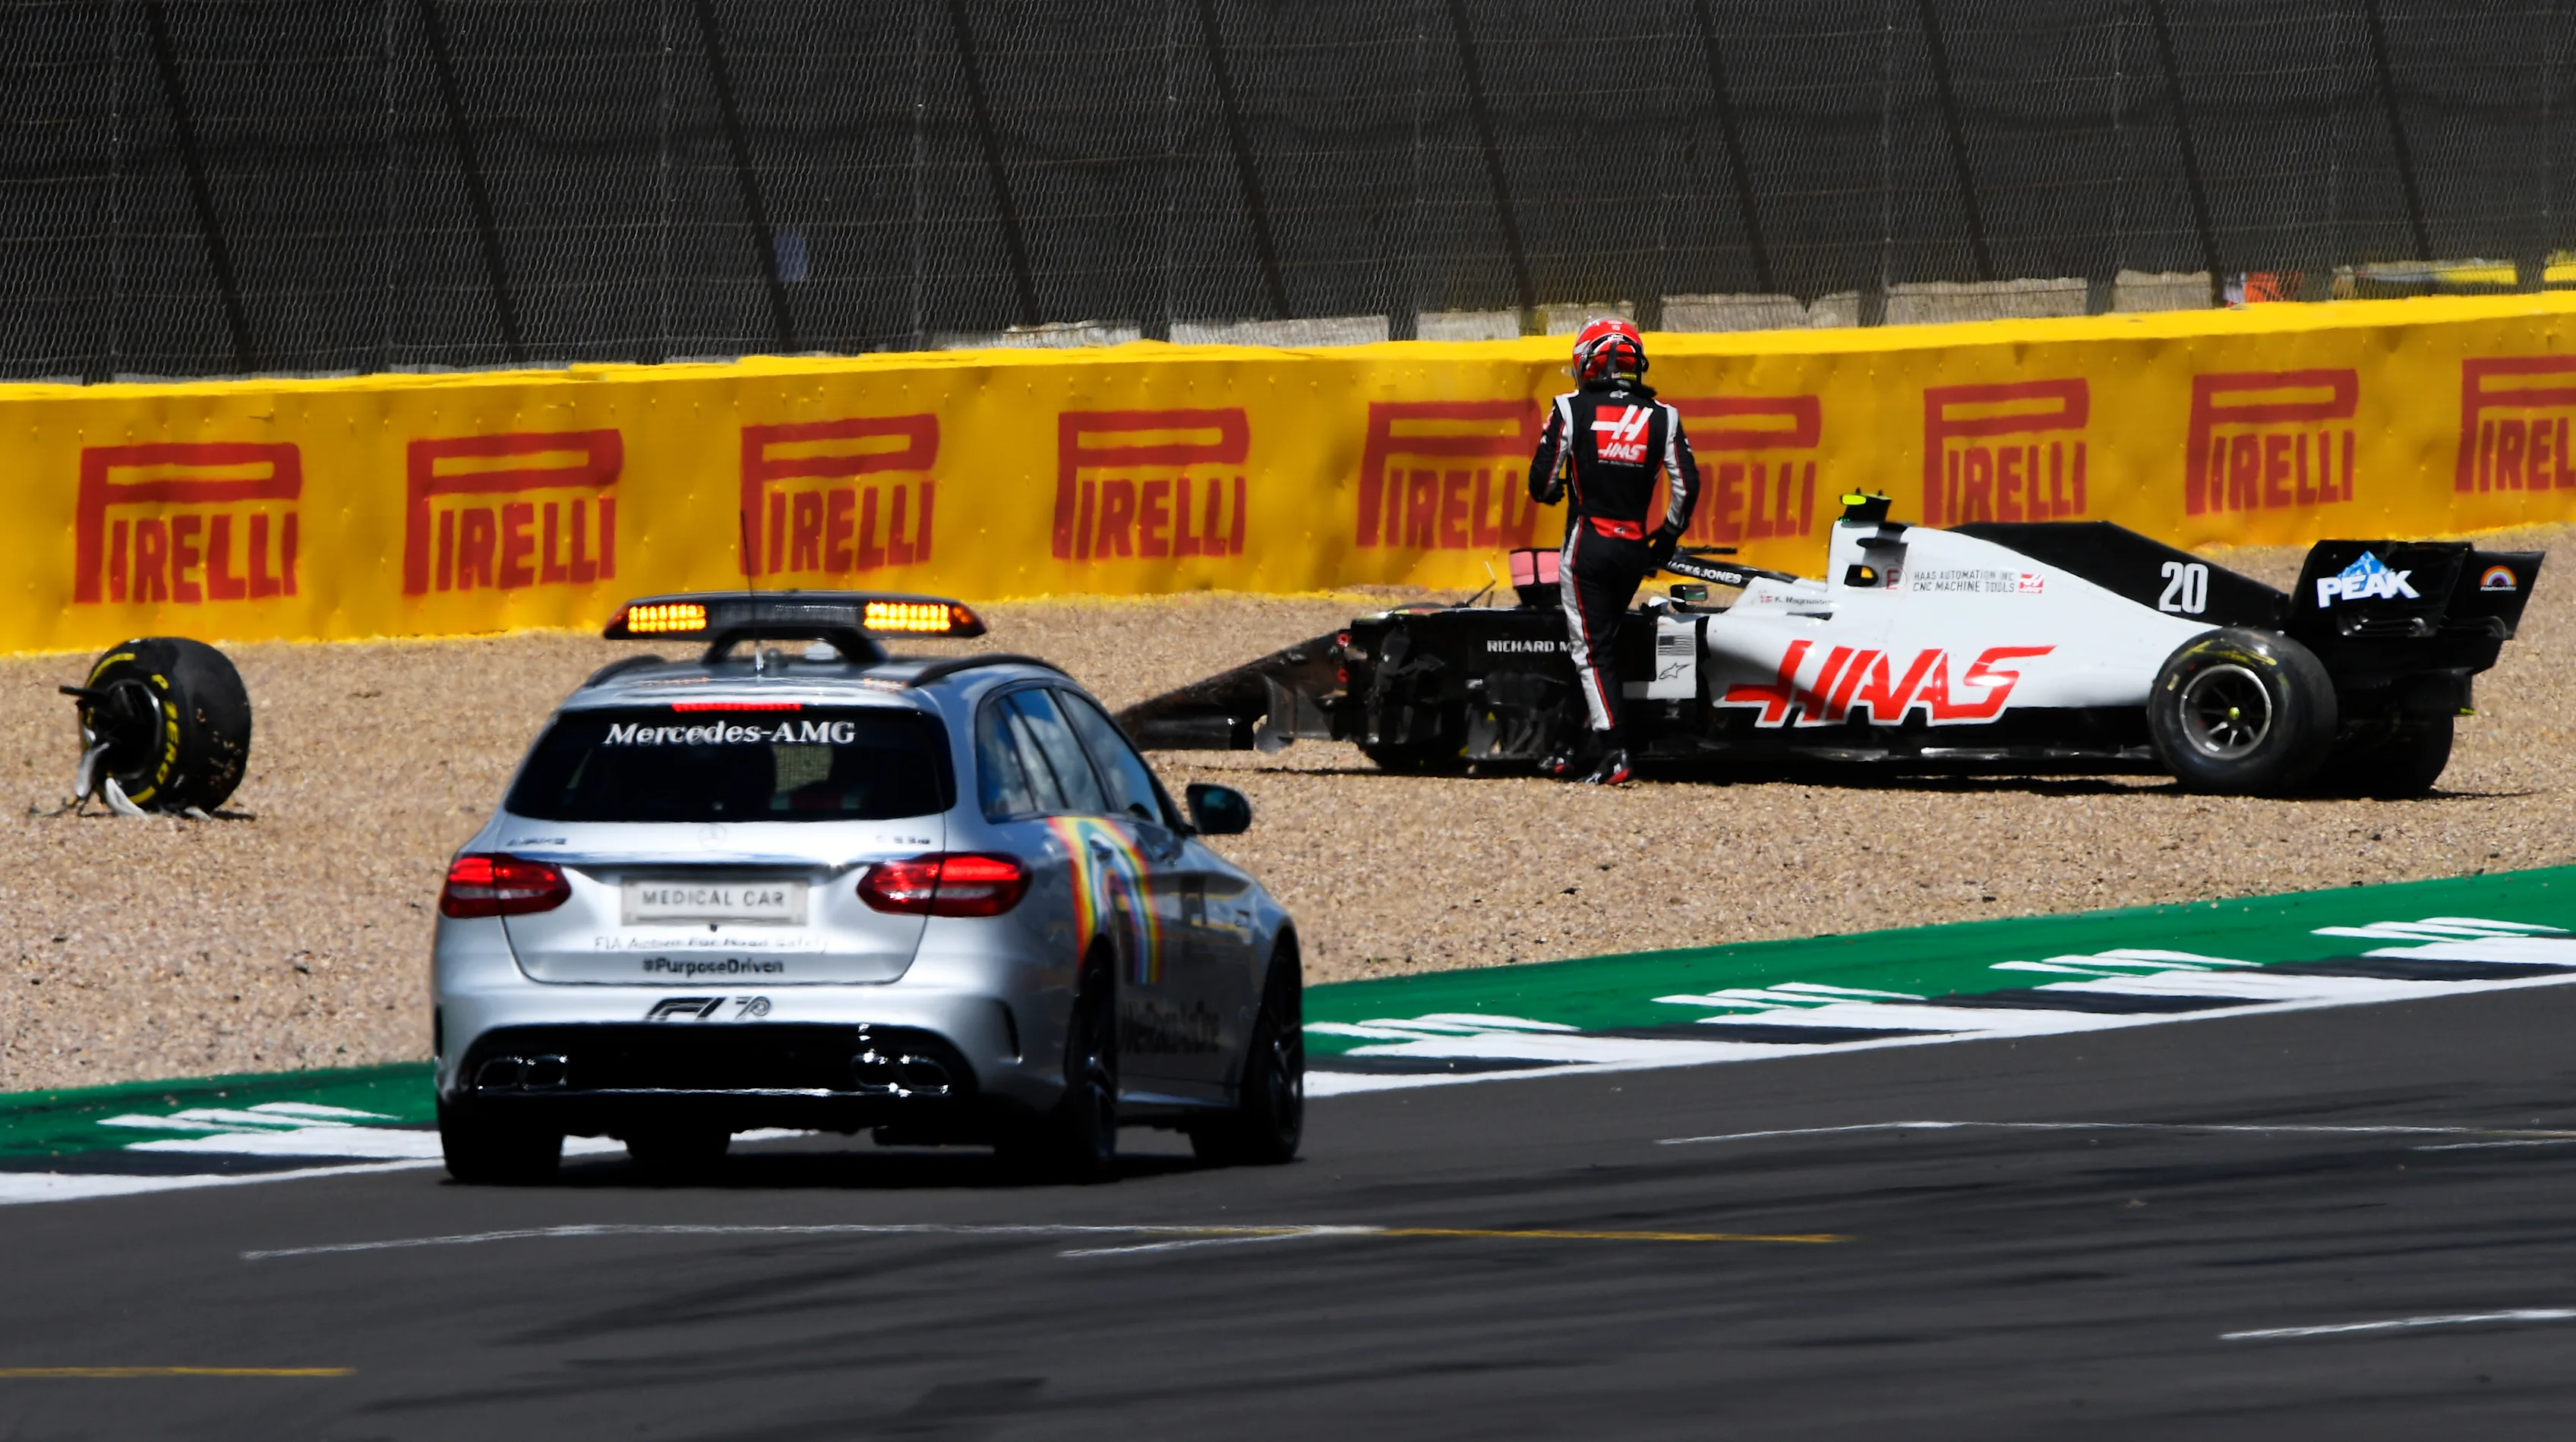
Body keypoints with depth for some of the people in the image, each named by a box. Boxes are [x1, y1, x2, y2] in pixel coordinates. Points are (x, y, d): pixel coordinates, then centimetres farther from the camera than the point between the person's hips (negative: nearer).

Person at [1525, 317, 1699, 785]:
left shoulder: (1572, 410, -5)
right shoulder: (1662, 417, 4)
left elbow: (1542, 481, -4)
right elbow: (1687, 487, 3)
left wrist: (1551, 493, 21)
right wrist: (1665, 543, 16)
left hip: (1588, 545, -4)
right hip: (1635, 549, 4)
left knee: (1590, 648, -3)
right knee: (1599, 640, 15)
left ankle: (1613, 750, -15)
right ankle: (1573, 749, 18)